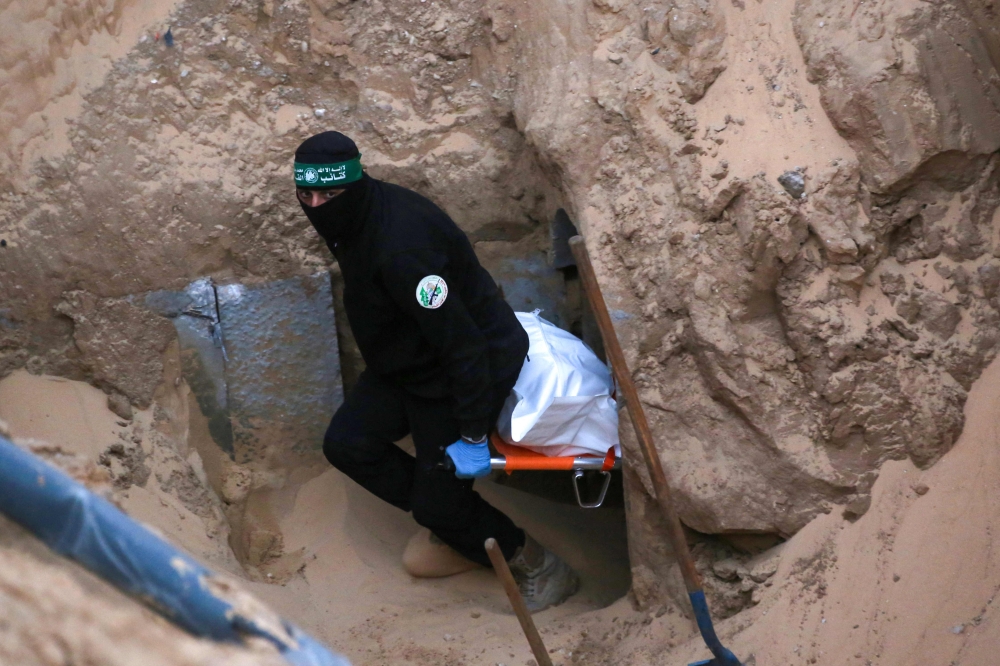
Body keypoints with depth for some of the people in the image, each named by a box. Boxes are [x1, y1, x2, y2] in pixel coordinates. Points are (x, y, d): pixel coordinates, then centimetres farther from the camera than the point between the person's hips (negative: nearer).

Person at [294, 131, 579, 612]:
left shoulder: (401, 248, -37)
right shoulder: (357, 217, -6)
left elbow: (461, 343, -33)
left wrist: (472, 437, -27)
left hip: (466, 371, -9)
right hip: (405, 363, 9)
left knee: (439, 504, -1)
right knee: (347, 444, 7)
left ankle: (539, 567, 21)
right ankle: (443, 517, 23)